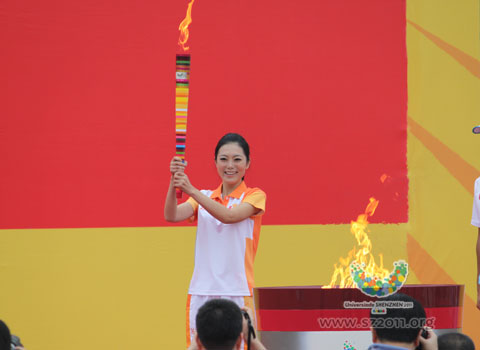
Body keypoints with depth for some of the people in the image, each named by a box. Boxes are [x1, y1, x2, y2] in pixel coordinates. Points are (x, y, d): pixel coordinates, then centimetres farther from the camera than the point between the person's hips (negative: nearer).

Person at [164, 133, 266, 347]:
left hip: (236, 292, -3)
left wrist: (192, 190, -24)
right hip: (201, 291, 3)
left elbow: (228, 216, -16)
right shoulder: (204, 197, 14)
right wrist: (174, 182, -19)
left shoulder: (254, 196, 3)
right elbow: (172, 216, -3)